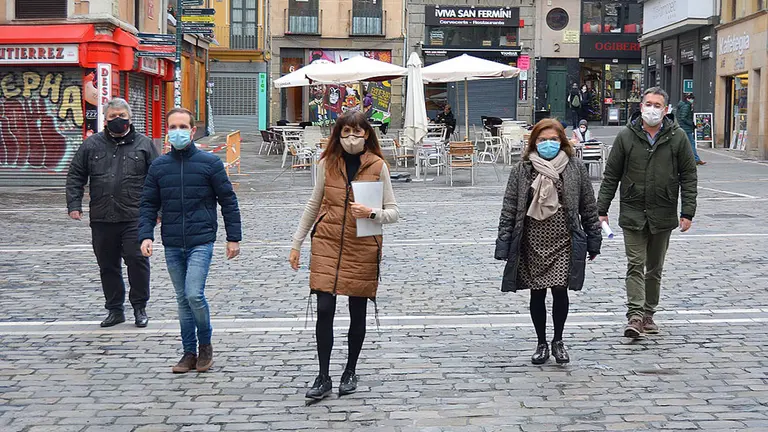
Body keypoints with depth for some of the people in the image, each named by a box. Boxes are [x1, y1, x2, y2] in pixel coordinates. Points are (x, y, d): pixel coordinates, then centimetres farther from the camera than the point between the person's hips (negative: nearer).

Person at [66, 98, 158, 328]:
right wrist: (74, 204, 3)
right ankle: (115, 309, 20)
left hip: (135, 217, -3)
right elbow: (75, 176, 13)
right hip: (102, 219, 3)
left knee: (137, 259, -9)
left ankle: (139, 307, 7)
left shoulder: (144, 144, 5)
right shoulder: (92, 144, 9)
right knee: (107, 265, 8)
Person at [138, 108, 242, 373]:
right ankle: (189, 352, 19)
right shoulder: (159, 166, 7)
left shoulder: (209, 162, -1)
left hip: (201, 242, -4)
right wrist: (146, 235, -5)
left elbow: (228, 201, 2)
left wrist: (233, 237, 0)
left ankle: (205, 343, 7)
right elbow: (149, 204, 10)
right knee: (182, 299, 9)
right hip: (172, 245, 4)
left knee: (194, 294, -16)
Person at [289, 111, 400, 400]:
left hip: (363, 247, -1)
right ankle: (323, 378, 1)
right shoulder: (327, 163, 4)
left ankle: (350, 372, 23)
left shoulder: (378, 166, -2)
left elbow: (393, 212, 0)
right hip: (327, 244, 1)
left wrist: (371, 213, -21)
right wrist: (297, 243, 14)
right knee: (324, 310, -6)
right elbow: (314, 205, 14)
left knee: (357, 313, 7)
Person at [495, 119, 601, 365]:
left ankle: (558, 341, 18)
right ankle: (542, 344, 23)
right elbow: (509, 208, 0)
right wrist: (503, 244, -5)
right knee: (537, 294, 7)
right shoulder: (522, 170, 1)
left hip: (564, 242, -1)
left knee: (560, 290, -4)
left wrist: (593, 241, 5)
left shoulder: (575, 168, 2)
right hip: (532, 242, 1)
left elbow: (589, 207, 6)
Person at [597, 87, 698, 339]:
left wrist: (687, 211, -4)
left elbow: (689, 176, 3)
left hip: (663, 214, 1)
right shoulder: (626, 137, 0)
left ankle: (648, 314, 22)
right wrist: (601, 210, 0)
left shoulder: (677, 138, 1)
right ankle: (635, 316, -13)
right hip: (632, 213, -1)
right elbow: (611, 176, 4)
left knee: (655, 269, 11)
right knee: (636, 265, -8)